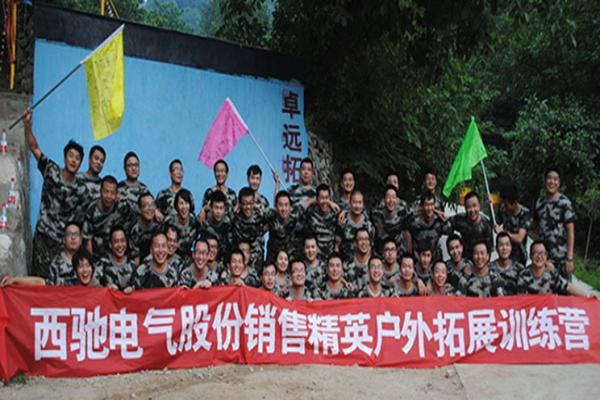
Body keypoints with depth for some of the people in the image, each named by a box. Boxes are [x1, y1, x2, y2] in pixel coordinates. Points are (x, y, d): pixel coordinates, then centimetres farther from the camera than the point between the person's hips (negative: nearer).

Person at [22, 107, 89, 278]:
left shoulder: (81, 189, 2)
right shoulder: (51, 171, 0)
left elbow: (79, 219, 7)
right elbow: (34, 148, -7)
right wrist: (27, 124, -18)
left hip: (64, 242, 1)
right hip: (43, 237, -1)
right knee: (40, 279, -4)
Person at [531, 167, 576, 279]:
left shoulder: (564, 203, -9)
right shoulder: (540, 202, 9)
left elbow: (570, 230, -10)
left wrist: (569, 258, -15)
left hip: (560, 258, -6)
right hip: (542, 257, 6)